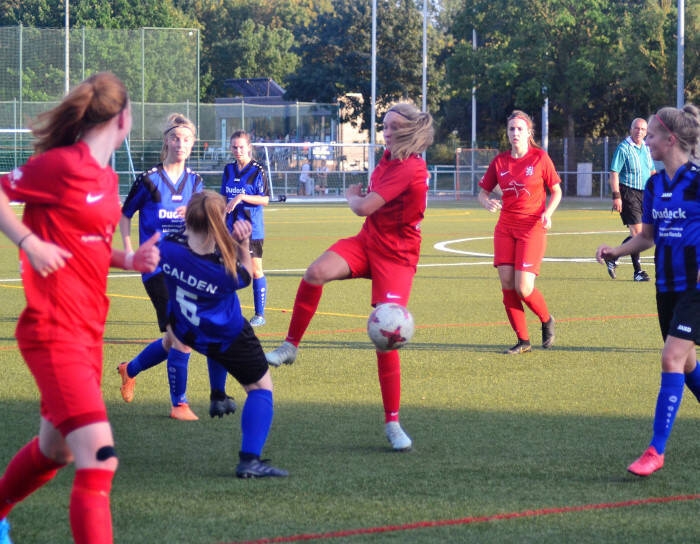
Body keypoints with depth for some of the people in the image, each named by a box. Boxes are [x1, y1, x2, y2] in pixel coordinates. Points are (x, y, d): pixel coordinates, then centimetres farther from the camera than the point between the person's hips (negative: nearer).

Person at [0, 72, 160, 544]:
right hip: (55, 330, -10)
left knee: (56, 449, 24)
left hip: (88, 329, 10)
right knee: (99, 459, -18)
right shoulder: (64, 164, -14)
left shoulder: (106, 177, 12)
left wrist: (129, 260, 6)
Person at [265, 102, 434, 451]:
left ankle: (392, 423, 2)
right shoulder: (389, 157, 6)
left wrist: (352, 196, -1)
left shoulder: (410, 169, -22)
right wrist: (361, 195, 12)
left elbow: (364, 207, -22)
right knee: (317, 272, -26)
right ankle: (290, 347, -13)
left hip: (396, 256, -7)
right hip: (367, 243, 7)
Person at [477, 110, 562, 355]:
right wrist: (487, 202, -11)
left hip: (532, 228, -4)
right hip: (505, 228, 4)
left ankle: (547, 321, 19)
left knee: (523, 288, -12)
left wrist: (547, 213, -13)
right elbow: (483, 192, 12)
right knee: (507, 285, -3)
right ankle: (523, 341, 10)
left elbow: (556, 191, 4)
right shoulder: (500, 161, 5)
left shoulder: (540, 158, -3)